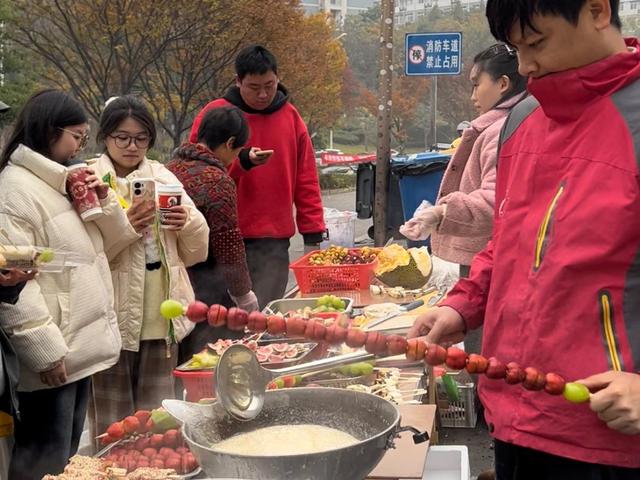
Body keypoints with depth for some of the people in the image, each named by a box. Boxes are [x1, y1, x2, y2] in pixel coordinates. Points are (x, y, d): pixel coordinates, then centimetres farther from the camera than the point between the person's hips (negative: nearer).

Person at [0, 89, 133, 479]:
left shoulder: (65, 181, 15)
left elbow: (105, 248, 18)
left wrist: (105, 204, -1)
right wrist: (43, 347, -24)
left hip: (80, 345, 9)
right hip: (51, 354, -9)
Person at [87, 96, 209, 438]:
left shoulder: (163, 177, 10)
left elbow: (196, 251, 13)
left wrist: (188, 224, -7)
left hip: (162, 317, 4)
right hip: (114, 318, -4)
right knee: (113, 425, 5)